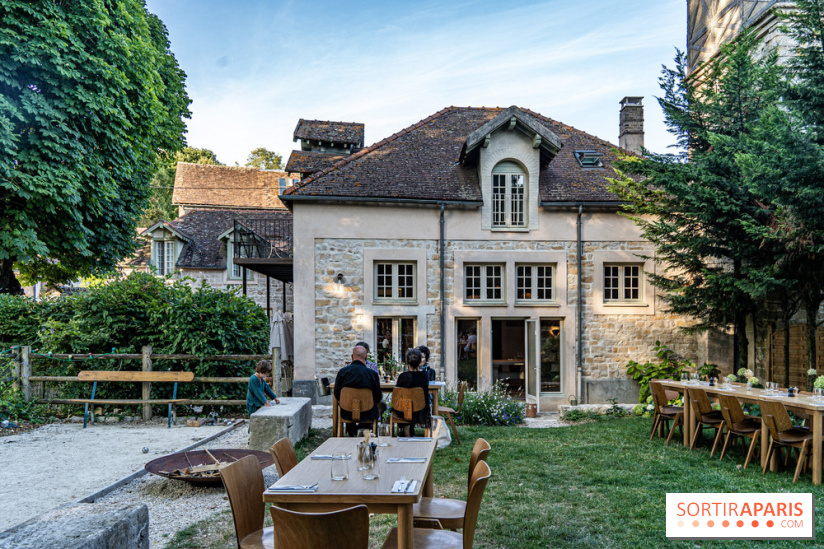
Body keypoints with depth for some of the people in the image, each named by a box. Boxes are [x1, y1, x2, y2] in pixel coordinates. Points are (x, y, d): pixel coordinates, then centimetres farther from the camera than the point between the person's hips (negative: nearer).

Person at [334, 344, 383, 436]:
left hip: (346, 414, 2)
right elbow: (378, 398, -7)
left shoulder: (342, 371, -11)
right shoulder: (372, 373, -16)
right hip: (367, 415, -2)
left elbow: (337, 395, 0)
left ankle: (351, 432, 39)